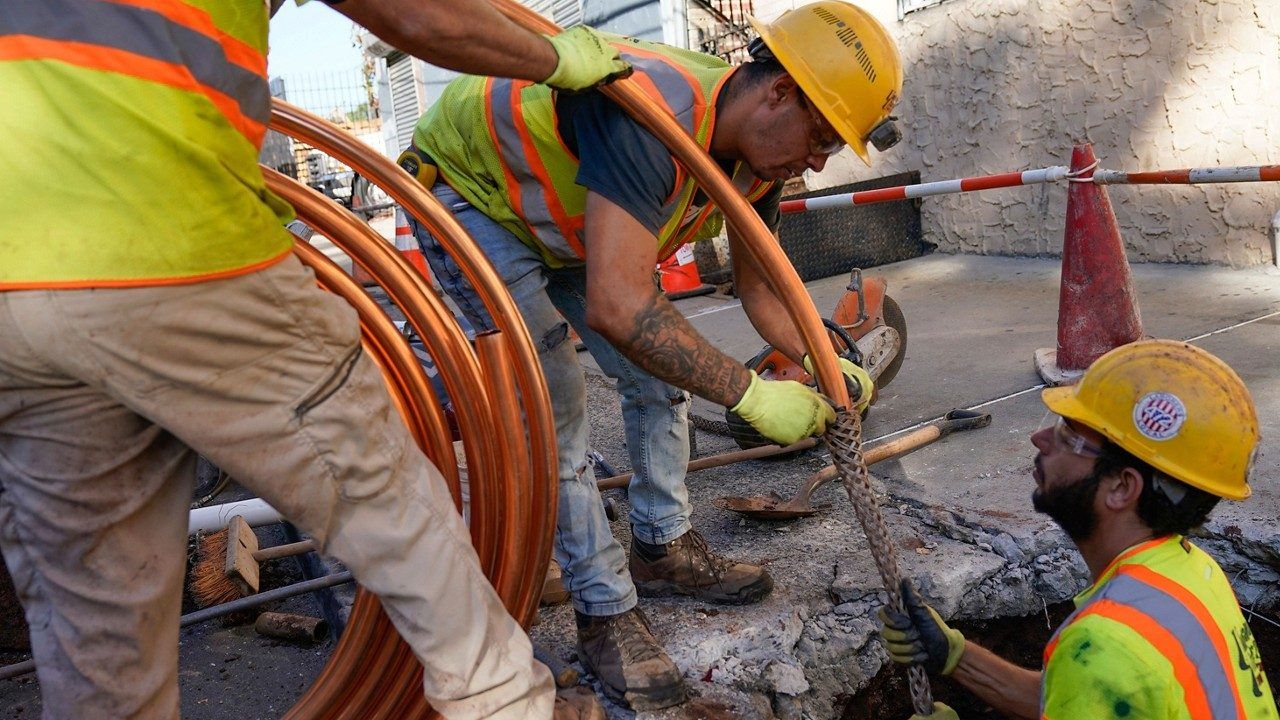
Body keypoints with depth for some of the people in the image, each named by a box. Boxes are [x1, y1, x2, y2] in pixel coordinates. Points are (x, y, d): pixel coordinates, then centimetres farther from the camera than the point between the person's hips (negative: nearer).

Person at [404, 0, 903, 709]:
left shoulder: (757, 158, -12)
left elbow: (758, 287, -1)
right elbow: (617, 308, -47)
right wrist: (748, 392, -41)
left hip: (564, 219, 8)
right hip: (468, 192, -8)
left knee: (659, 371, 4)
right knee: (553, 402, -16)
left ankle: (661, 549, 20)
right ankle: (603, 613, -3)